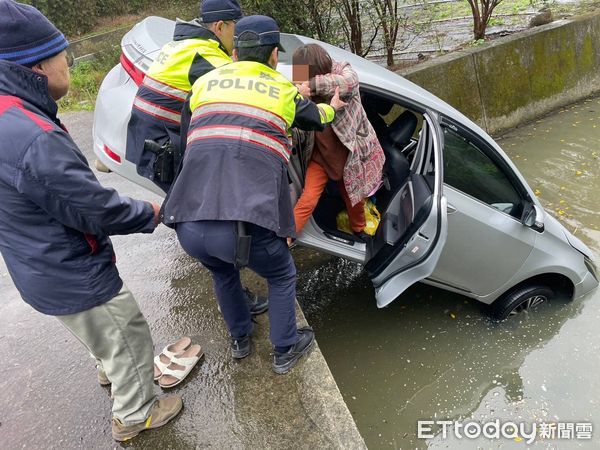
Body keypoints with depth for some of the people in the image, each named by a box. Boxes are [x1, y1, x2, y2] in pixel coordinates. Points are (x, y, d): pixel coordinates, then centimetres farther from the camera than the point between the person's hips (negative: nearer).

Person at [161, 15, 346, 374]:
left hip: (189, 226, 4)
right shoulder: (284, 91, 12)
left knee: (223, 273, 36)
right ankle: (285, 351, 41)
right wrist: (333, 107, 55)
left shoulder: (206, 83, 16)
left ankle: (240, 339, 51)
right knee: (282, 277, 28)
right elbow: (314, 118, 32)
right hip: (247, 228, -3)